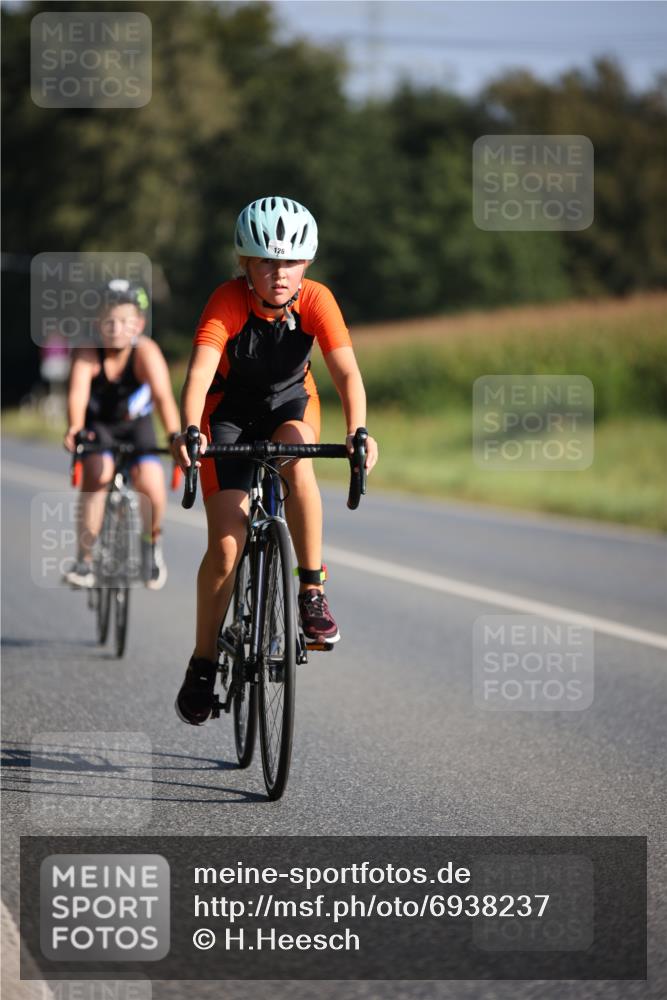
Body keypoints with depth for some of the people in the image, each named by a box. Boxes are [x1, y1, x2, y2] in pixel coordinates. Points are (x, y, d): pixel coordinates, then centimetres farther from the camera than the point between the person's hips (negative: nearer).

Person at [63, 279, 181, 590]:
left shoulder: (146, 352, -28)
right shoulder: (88, 353, -27)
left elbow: (163, 395, -41)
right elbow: (77, 392, -42)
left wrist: (175, 435, -57)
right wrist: (74, 429, -61)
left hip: (136, 423, 0)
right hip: (98, 423, 0)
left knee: (150, 486, -20)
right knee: (97, 474, -26)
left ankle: (152, 541, 12)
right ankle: (84, 560, -14)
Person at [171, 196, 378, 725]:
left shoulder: (316, 300, -23)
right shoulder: (228, 302, -27)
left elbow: (347, 370, -31)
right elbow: (200, 370, -39)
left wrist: (358, 431, -49)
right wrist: (189, 432, -57)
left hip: (290, 405, 1)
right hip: (230, 411, -1)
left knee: (298, 460, -35)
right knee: (227, 543, -11)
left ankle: (313, 591, -21)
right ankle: (203, 662, 6)